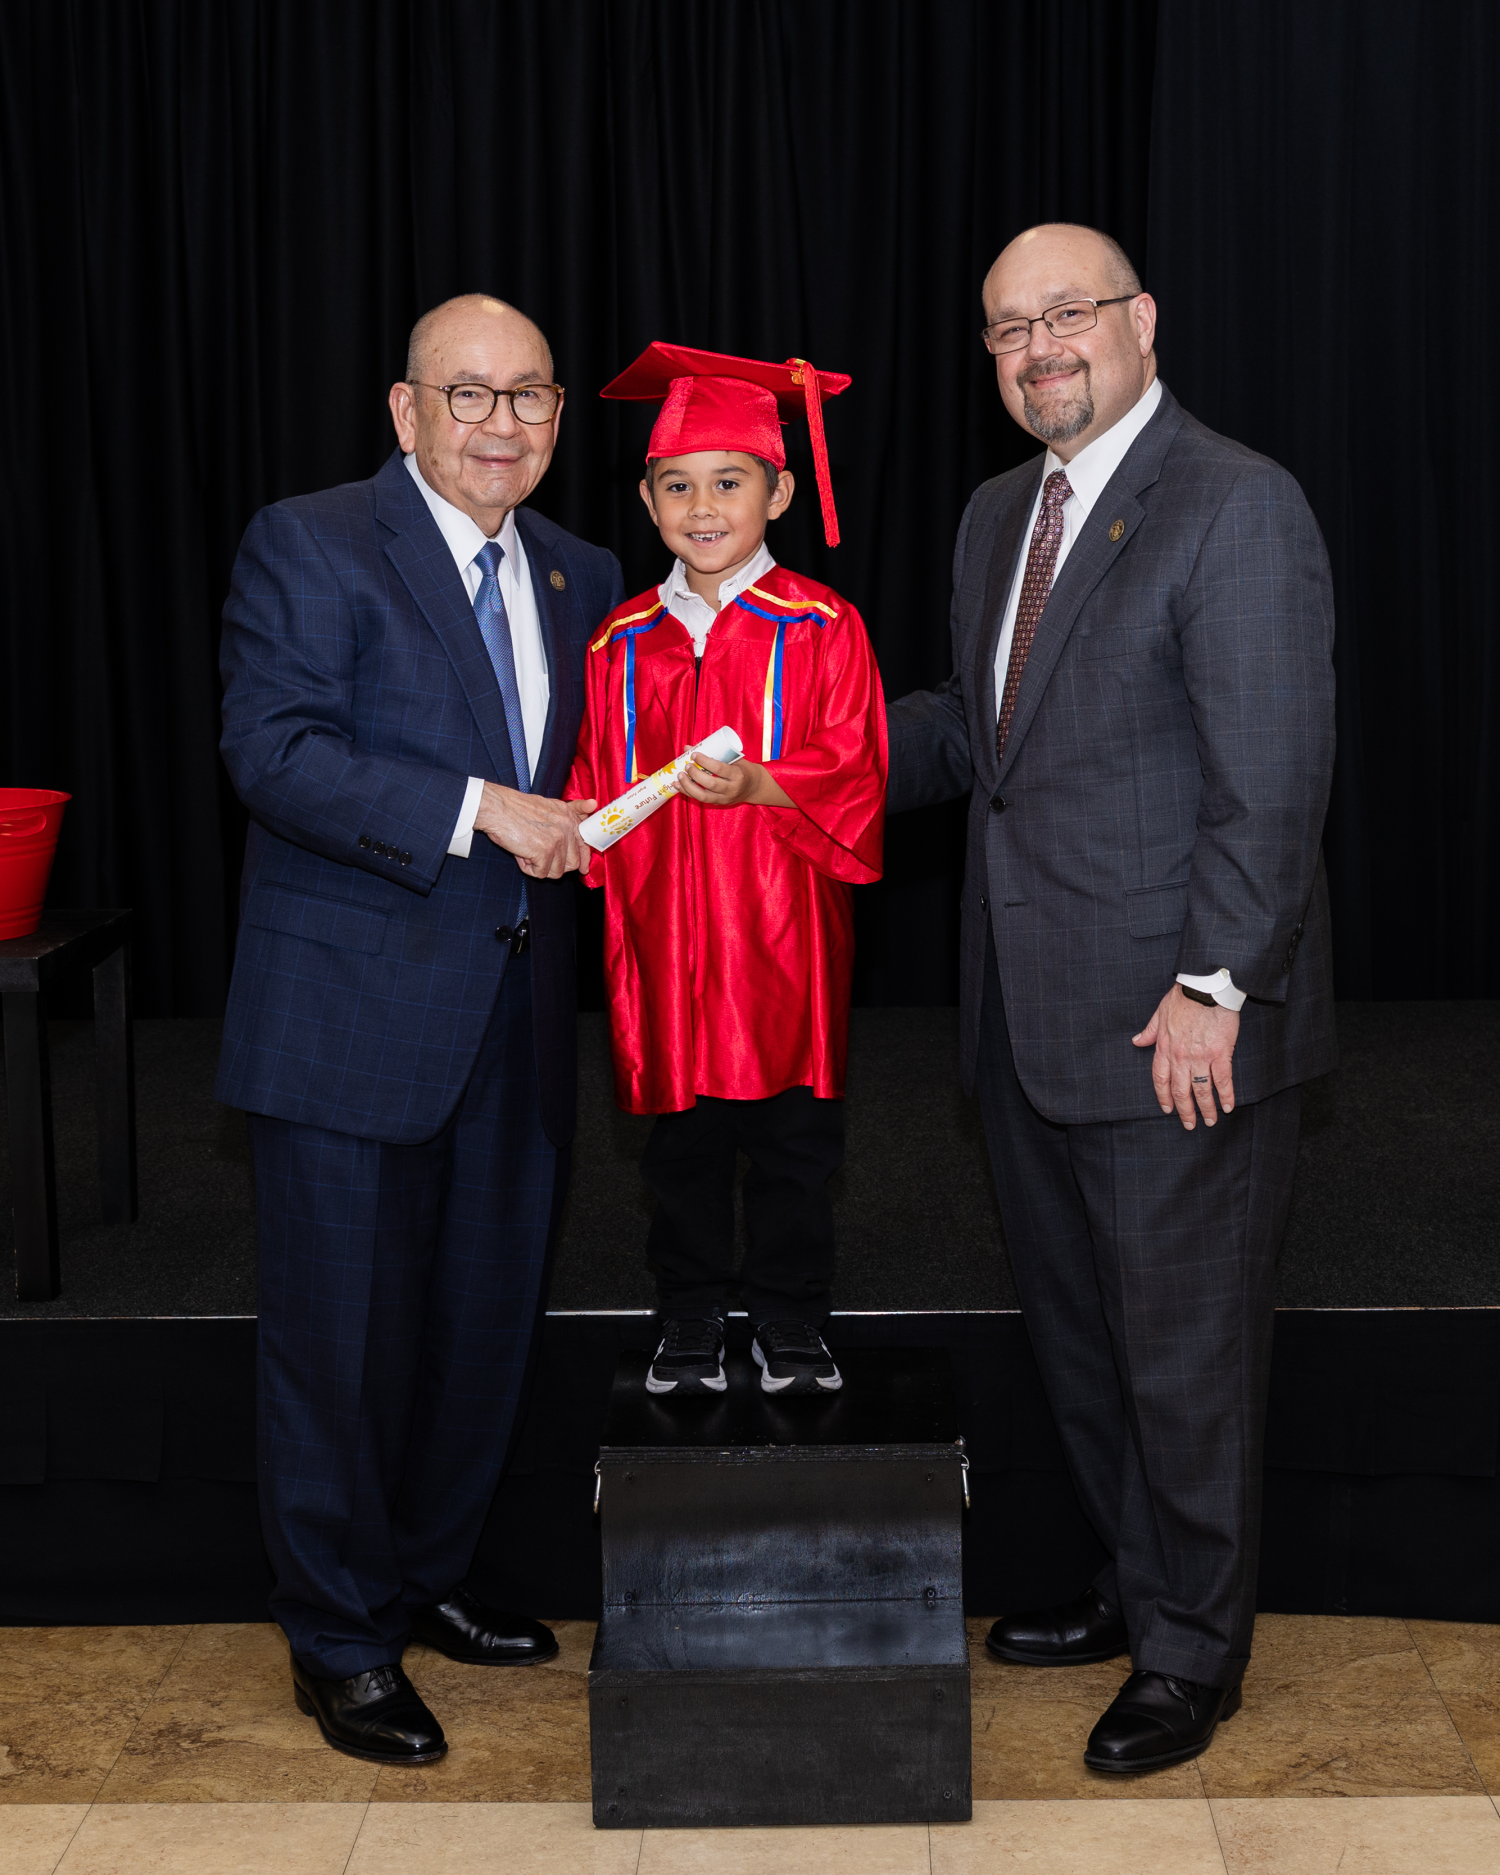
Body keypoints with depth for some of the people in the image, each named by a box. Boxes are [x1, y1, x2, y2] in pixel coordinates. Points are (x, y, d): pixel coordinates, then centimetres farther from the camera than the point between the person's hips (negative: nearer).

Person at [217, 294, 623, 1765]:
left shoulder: (581, 578, 13)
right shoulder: (306, 546, -7)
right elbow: (274, 750, -18)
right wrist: (481, 808, -24)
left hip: (515, 1016, 6)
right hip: (352, 1017, -6)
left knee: (485, 1319, 15)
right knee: (343, 1335, 2)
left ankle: (424, 1577, 35)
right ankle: (339, 1643, 18)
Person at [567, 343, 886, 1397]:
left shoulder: (820, 626, -2)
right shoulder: (623, 642, 8)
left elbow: (854, 776, -8)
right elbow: (597, 786, 12)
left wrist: (759, 786, -22)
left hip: (782, 929, -2)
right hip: (661, 930, 3)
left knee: (792, 1140, 5)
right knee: (680, 1140, 9)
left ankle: (791, 1324, 21)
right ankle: (693, 1321, 24)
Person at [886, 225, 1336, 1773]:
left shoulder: (1236, 507, -13)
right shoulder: (998, 516, 13)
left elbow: (1270, 779, -18)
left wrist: (1214, 988, -20)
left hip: (1175, 1023, -8)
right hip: (1030, 1016, 8)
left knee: (1185, 1352, 5)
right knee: (1074, 1330, 19)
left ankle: (1191, 1655, 22)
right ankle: (1135, 1586, 37)